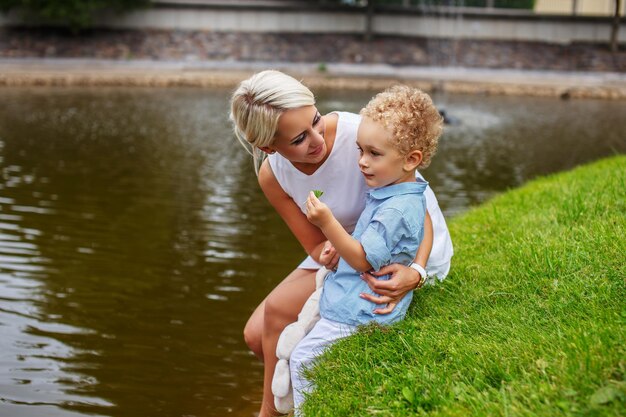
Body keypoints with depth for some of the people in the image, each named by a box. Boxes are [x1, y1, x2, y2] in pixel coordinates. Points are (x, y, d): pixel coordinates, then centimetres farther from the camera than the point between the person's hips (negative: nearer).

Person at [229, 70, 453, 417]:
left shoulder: (360, 135, -31)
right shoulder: (272, 175, -13)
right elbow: (316, 246, -8)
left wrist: (415, 273, -42)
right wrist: (328, 252, -33)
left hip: (409, 254, -5)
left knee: (279, 310, -17)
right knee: (257, 334, -4)